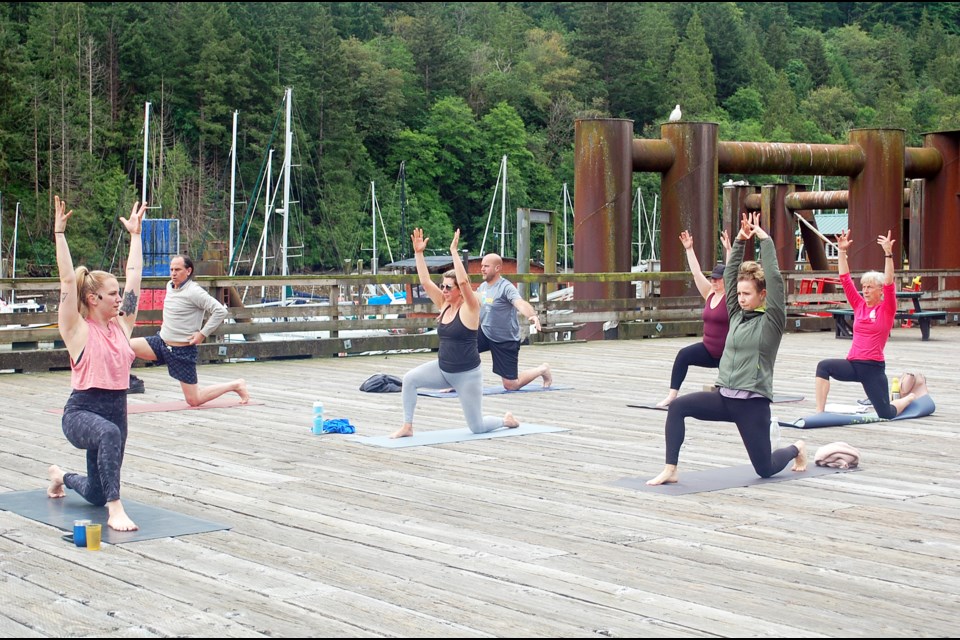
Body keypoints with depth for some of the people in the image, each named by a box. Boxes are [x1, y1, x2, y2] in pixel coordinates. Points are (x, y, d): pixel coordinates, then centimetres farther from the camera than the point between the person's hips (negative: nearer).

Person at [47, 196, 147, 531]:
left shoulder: (122, 325, 6)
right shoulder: (78, 330, -8)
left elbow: (134, 276, 10)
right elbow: (68, 280, -16)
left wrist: (135, 234, 15)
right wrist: (59, 232, -19)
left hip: (117, 409, 6)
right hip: (81, 411, -6)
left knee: (96, 495, 15)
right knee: (109, 432, -42)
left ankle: (62, 476, 50)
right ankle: (115, 510, -39)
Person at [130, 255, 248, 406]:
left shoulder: (194, 291, -19)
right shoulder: (170, 286, 6)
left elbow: (220, 311, -24)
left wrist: (203, 334, -21)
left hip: (182, 350, -7)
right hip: (161, 341, 7)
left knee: (193, 400, -3)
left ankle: (236, 385, 15)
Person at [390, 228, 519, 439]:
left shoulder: (469, 308, -14)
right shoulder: (444, 305, 4)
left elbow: (463, 282, -31)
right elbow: (425, 282, -1)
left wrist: (454, 251, -31)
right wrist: (418, 253, -8)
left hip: (467, 374, -6)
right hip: (442, 369, 7)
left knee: (477, 427, -1)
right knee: (410, 378, -16)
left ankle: (506, 420, 31)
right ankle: (407, 427, -7)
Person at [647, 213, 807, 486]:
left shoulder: (771, 321, -6)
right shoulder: (737, 316, 9)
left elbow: (775, 279, -15)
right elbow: (729, 275, 8)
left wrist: (765, 240, -12)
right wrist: (740, 241, 1)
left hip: (753, 402, -5)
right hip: (724, 397, 5)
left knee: (765, 469, 4)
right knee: (677, 406, -18)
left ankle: (796, 449, 39)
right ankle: (670, 470, -16)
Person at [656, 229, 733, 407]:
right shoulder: (710, 294, 3)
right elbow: (696, 273, 3)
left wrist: (728, 249, -31)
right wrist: (689, 249, 0)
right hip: (708, 349, 5)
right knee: (684, 355, -22)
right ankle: (672, 395, -25)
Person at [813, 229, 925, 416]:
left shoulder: (887, 309, -4)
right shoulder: (859, 305, 8)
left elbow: (889, 284, -18)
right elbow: (845, 280, 4)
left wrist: (888, 254, -28)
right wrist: (842, 251, -3)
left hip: (873, 367, -4)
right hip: (853, 364, 4)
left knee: (886, 414, 2)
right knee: (823, 366, -24)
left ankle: (913, 395, 35)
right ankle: (819, 412, -22)